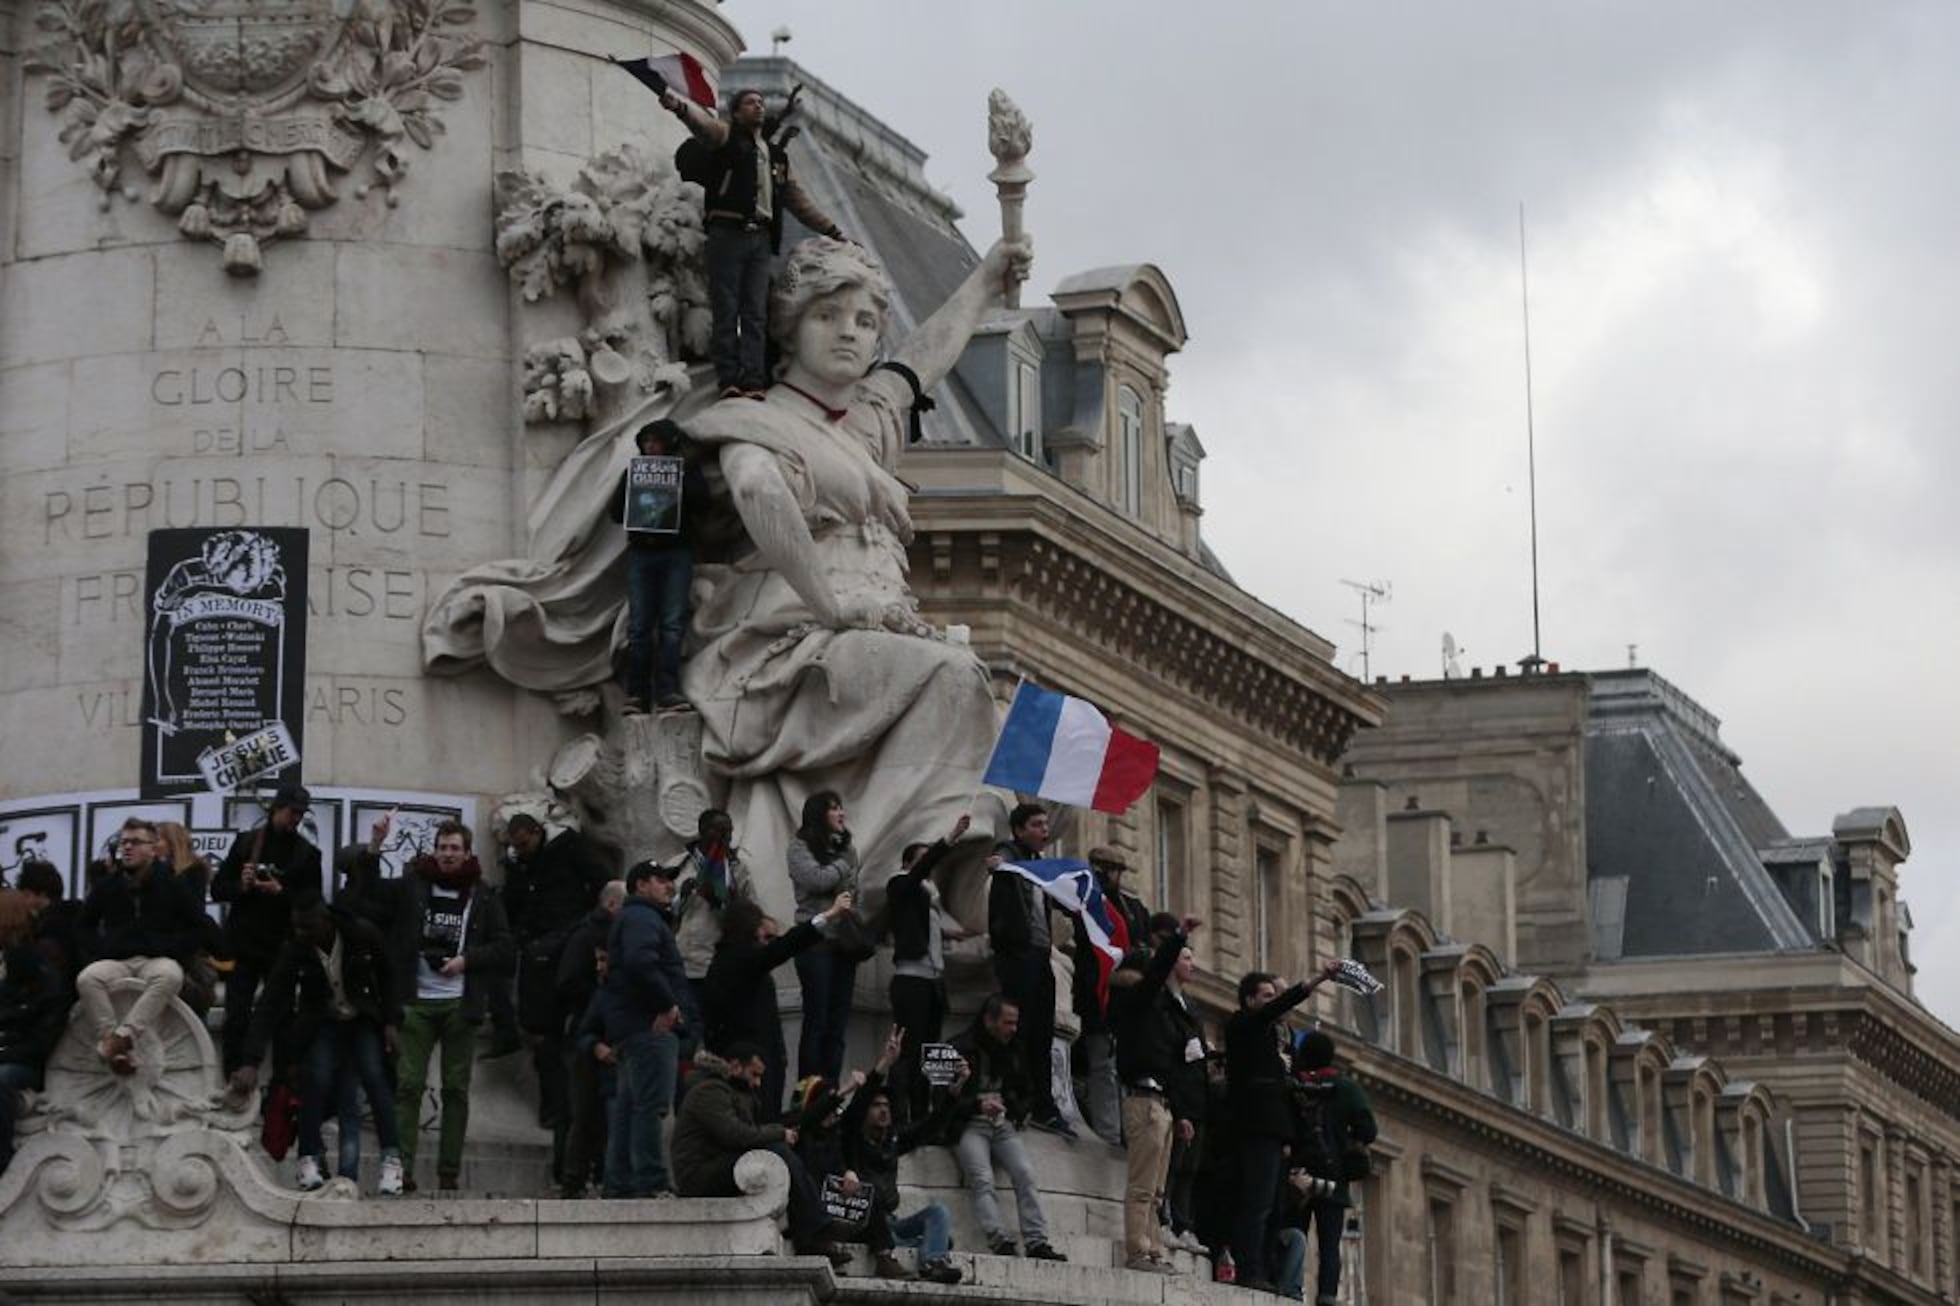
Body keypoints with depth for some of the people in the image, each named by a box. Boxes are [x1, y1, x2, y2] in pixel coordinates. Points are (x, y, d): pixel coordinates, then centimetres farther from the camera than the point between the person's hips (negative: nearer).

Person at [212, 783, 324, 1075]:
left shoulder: (307, 853, 4)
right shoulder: (246, 842, 7)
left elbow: (312, 903, -3)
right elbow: (218, 889, 8)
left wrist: (281, 893, -19)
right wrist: (241, 886, -12)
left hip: (282, 949, -1)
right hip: (242, 945, 1)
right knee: (236, 1018, -3)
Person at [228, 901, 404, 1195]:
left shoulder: (364, 936, -22)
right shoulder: (294, 950, -23)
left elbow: (385, 976, -2)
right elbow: (269, 1006, -28)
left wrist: (390, 1021, -8)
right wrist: (250, 1062, -36)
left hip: (363, 1020, 0)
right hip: (322, 1024, 0)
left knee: (375, 1078, -18)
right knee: (317, 1080, -21)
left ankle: (391, 1160, -10)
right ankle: (310, 1159, -9)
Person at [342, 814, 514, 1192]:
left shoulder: (484, 897, 7)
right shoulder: (410, 887, 7)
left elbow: (505, 949, 6)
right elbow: (360, 900, 0)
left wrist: (467, 960, -9)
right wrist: (371, 852, -9)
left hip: (459, 1004, 0)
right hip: (416, 1001, 0)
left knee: (456, 1090, 3)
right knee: (408, 1085, -5)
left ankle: (449, 1175, 6)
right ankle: (401, 1169, -7)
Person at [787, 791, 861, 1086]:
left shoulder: (846, 849, 15)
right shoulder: (800, 847, -1)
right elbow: (816, 879, -17)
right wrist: (843, 865, -1)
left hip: (845, 938, 6)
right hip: (815, 939, -6)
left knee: (838, 1023, 4)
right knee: (817, 1020, -7)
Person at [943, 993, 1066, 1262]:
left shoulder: (1013, 1053, 16)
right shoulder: (961, 1049, -2)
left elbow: (1026, 1094, 28)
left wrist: (1016, 1111, 5)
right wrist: (978, 1105, -19)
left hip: (1003, 1124, 5)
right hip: (969, 1126, -4)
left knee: (1025, 1173, -18)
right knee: (982, 1179, -27)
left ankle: (1037, 1241, -24)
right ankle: (999, 1241, -37)